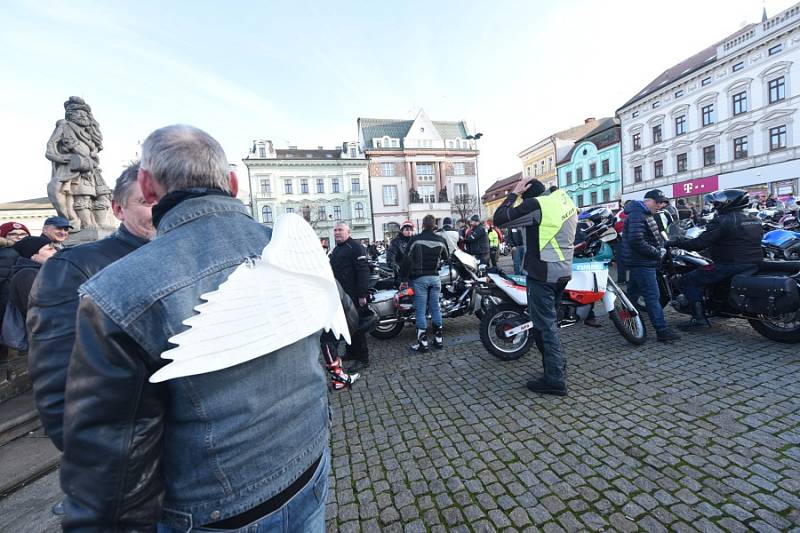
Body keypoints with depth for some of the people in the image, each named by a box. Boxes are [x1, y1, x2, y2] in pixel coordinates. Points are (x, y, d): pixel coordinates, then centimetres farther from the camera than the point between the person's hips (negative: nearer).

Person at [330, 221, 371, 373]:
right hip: (341, 295, 9)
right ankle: (351, 352, 30)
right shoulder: (336, 249, 20)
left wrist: (362, 294, -24)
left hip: (354, 296, -9)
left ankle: (363, 358, 5)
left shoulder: (355, 247, -10)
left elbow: (363, 271, -19)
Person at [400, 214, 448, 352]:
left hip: (419, 278, -3)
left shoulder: (415, 239, -8)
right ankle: (439, 339, 20)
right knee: (435, 308, 12)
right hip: (435, 278, 4)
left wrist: (404, 279, -3)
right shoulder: (441, 240, 2)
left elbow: (407, 260, -9)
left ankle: (422, 342, 5)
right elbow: (446, 257, 18)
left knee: (421, 311, 1)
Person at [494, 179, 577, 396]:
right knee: (550, 320, 21)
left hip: (542, 273, -9)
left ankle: (555, 379, 6)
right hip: (564, 271, 9)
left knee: (544, 325, -1)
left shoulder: (536, 204, -13)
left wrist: (514, 193, -4)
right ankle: (558, 363, 33)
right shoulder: (566, 201, 13)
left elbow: (499, 219, -15)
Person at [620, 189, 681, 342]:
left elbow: (653, 236, 24)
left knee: (633, 294, 17)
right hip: (641, 263, -11)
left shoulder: (645, 215, 18)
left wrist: (661, 248, 5)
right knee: (652, 296, -9)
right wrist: (656, 253, -16)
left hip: (639, 262, 11)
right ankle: (662, 330, -5)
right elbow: (636, 241, -26)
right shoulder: (637, 215, -16)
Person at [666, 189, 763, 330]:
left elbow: (699, 243, -22)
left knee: (687, 280, -6)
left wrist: (675, 242, -13)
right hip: (754, 263, 9)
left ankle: (699, 318, -11)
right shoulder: (754, 220, 13)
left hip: (732, 265, -9)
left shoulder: (721, 221, -15)